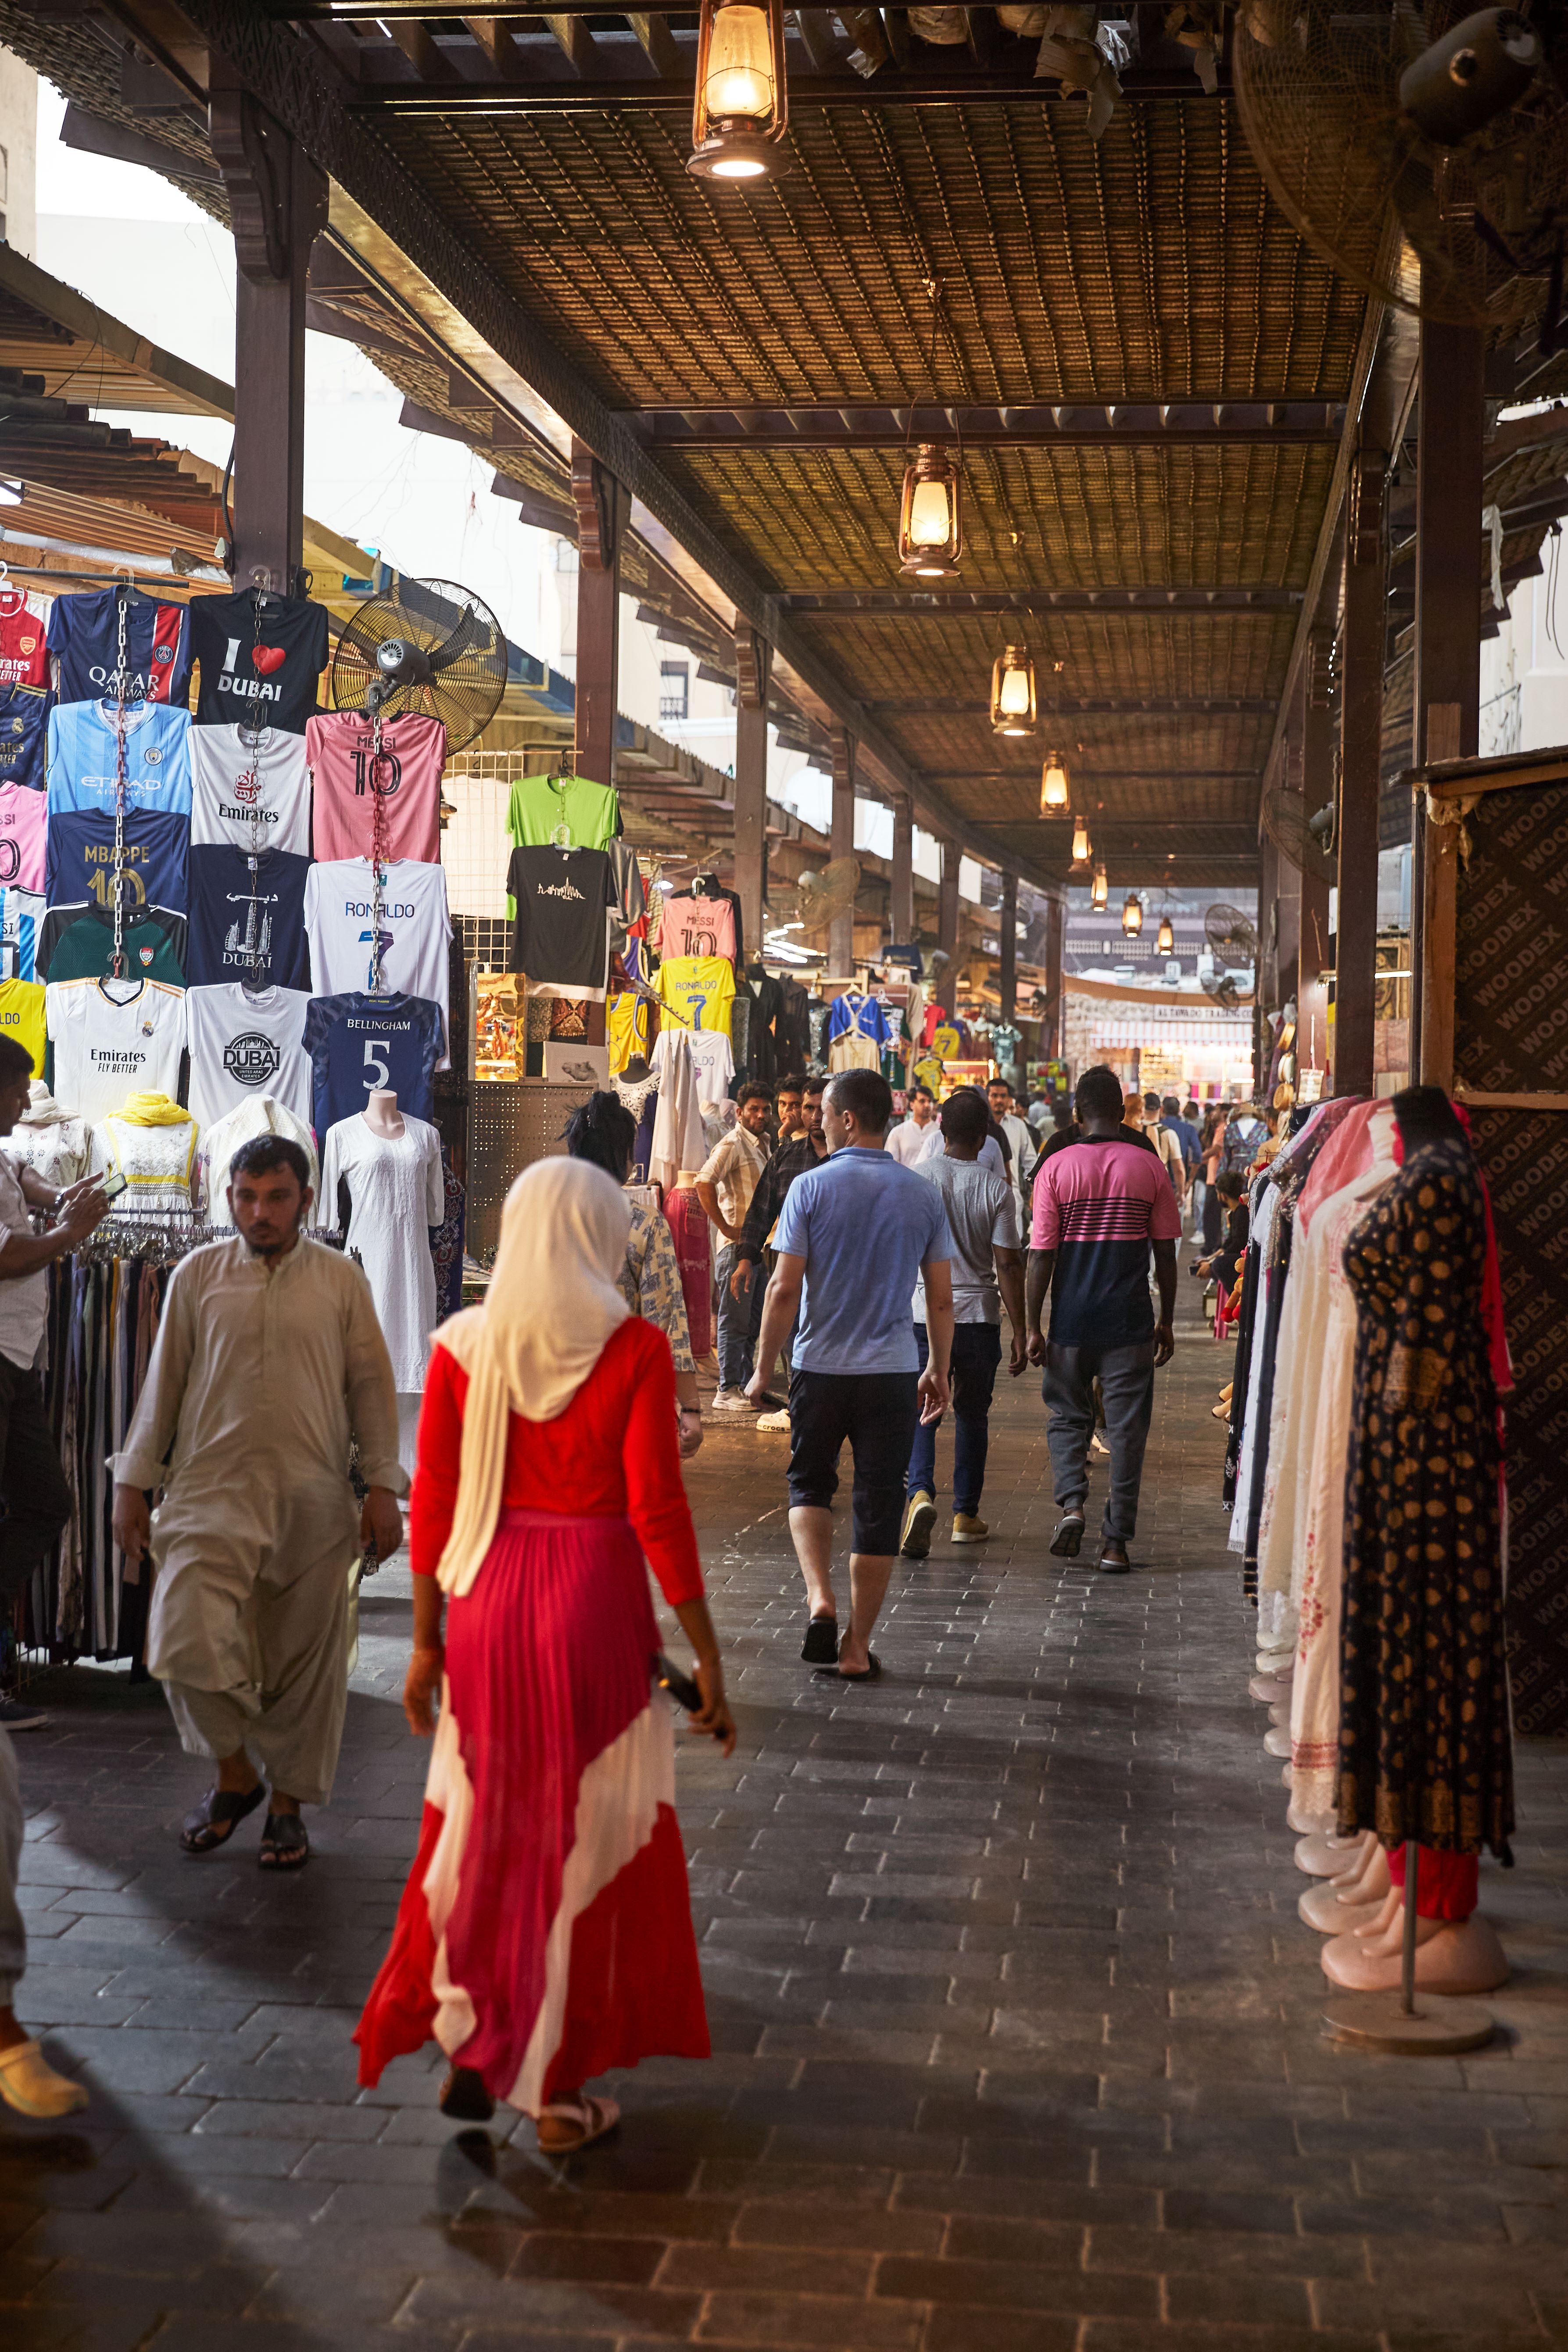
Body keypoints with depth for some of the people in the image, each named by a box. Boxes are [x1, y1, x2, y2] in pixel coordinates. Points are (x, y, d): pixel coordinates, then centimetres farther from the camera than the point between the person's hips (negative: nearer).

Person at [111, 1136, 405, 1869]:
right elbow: (163, 1382, 11)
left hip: (312, 1496, 0)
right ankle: (235, 1773, 11)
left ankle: (287, 1804, 21)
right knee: (187, 1638, -14)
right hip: (212, 1487, 0)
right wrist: (133, 1483, 9)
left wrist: (382, 1485, 3)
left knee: (304, 1656, 4)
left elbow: (371, 1384, 8)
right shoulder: (198, 1274, 6)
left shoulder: (340, 1279, 6)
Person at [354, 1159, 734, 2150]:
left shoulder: (463, 1346, 0)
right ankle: (561, 2086, 16)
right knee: (587, 1841, 9)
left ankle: (469, 2042, 27)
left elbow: (432, 1505, 2)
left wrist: (427, 1639, 12)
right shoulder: (634, 1349, -10)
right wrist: (707, 1658, -6)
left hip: (490, 1604, 3)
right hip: (597, 1606, -3)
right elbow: (657, 1511, -12)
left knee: (482, 1826, 20)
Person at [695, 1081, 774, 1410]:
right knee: (735, 1321, -5)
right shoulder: (733, 1144, -11)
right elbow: (704, 1181, -25)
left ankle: (746, 1386, 20)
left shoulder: (766, 1144, 14)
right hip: (738, 1244, -8)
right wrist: (726, 1227, -21)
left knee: (754, 1321, 13)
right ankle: (727, 1391, -1)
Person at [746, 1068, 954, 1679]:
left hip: (820, 1366, -1)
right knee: (878, 1506, 8)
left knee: (809, 1485, 17)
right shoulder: (922, 1195, 2)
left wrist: (764, 1367, 2)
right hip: (893, 1372, 1)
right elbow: (942, 1299, 5)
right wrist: (938, 1370, 17)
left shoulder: (811, 1187, -7)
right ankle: (856, 1647, 11)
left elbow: (785, 1289, -8)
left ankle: (819, 1598, -6)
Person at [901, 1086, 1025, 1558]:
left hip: (923, 1312, 0)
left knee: (921, 1413, 4)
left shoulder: (917, 1179, -3)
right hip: (978, 1315, 0)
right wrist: (1019, 1333, -1)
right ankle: (966, 1515, 20)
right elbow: (1008, 1263, -6)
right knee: (972, 1414, 13)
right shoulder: (997, 1189, -5)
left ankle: (920, 1493, -20)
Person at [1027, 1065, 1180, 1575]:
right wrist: (1166, 1322, 12)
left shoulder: (1056, 1168, -4)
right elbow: (1166, 1255, 2)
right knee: (1127, 1428, 6)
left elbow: (1041, 1255, -5)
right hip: (1130, 1322, 0)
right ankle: (1116, 1540, 5)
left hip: (1072, 1321, 0)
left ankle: (1071, 1503, -4)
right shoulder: (1148, 1168, -1)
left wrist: (1033, 1326, 0)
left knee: (1067, 1416, 17)